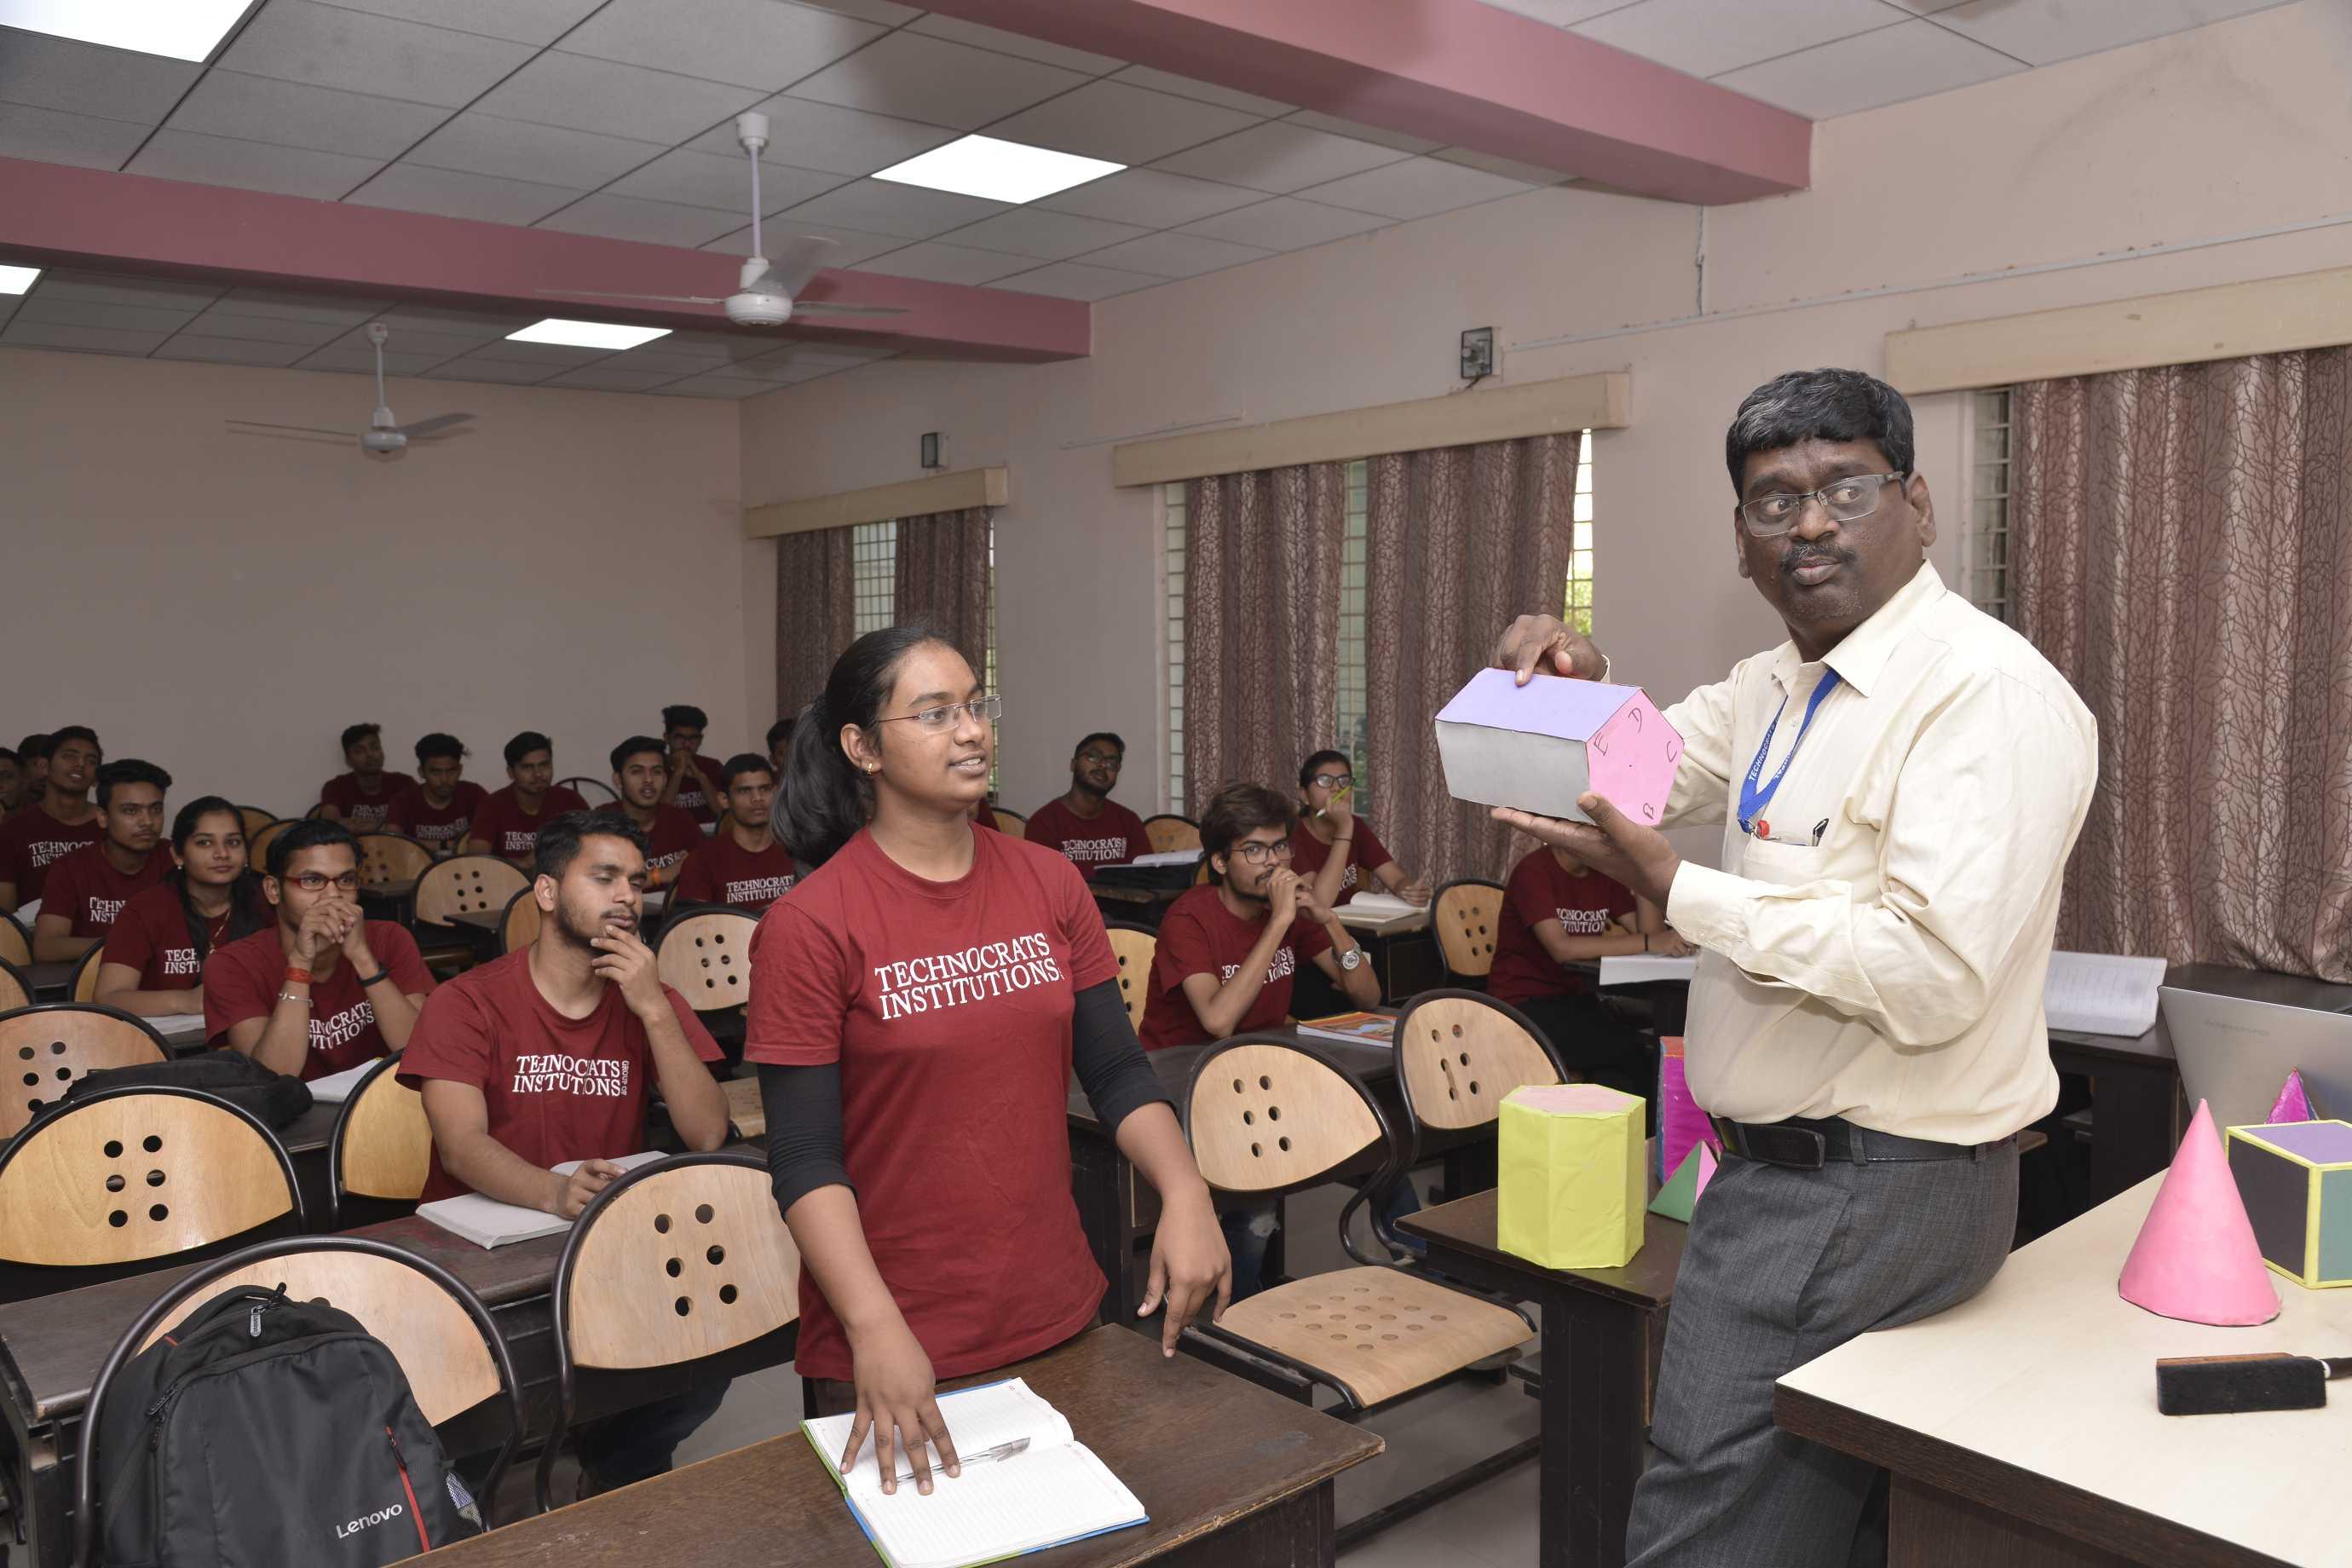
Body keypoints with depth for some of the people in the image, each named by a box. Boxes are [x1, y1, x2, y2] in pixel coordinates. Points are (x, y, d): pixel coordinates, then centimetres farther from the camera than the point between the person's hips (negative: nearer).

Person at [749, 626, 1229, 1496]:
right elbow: (805, 1157, -14)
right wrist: (876, 1329, -25)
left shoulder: (1050, 884, 0)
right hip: (892, 1349, -4)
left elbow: (1117, 1069, 2)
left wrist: (1185, 1196, -13)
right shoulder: (808, 925, -13)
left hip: (1059, 1313, 5)